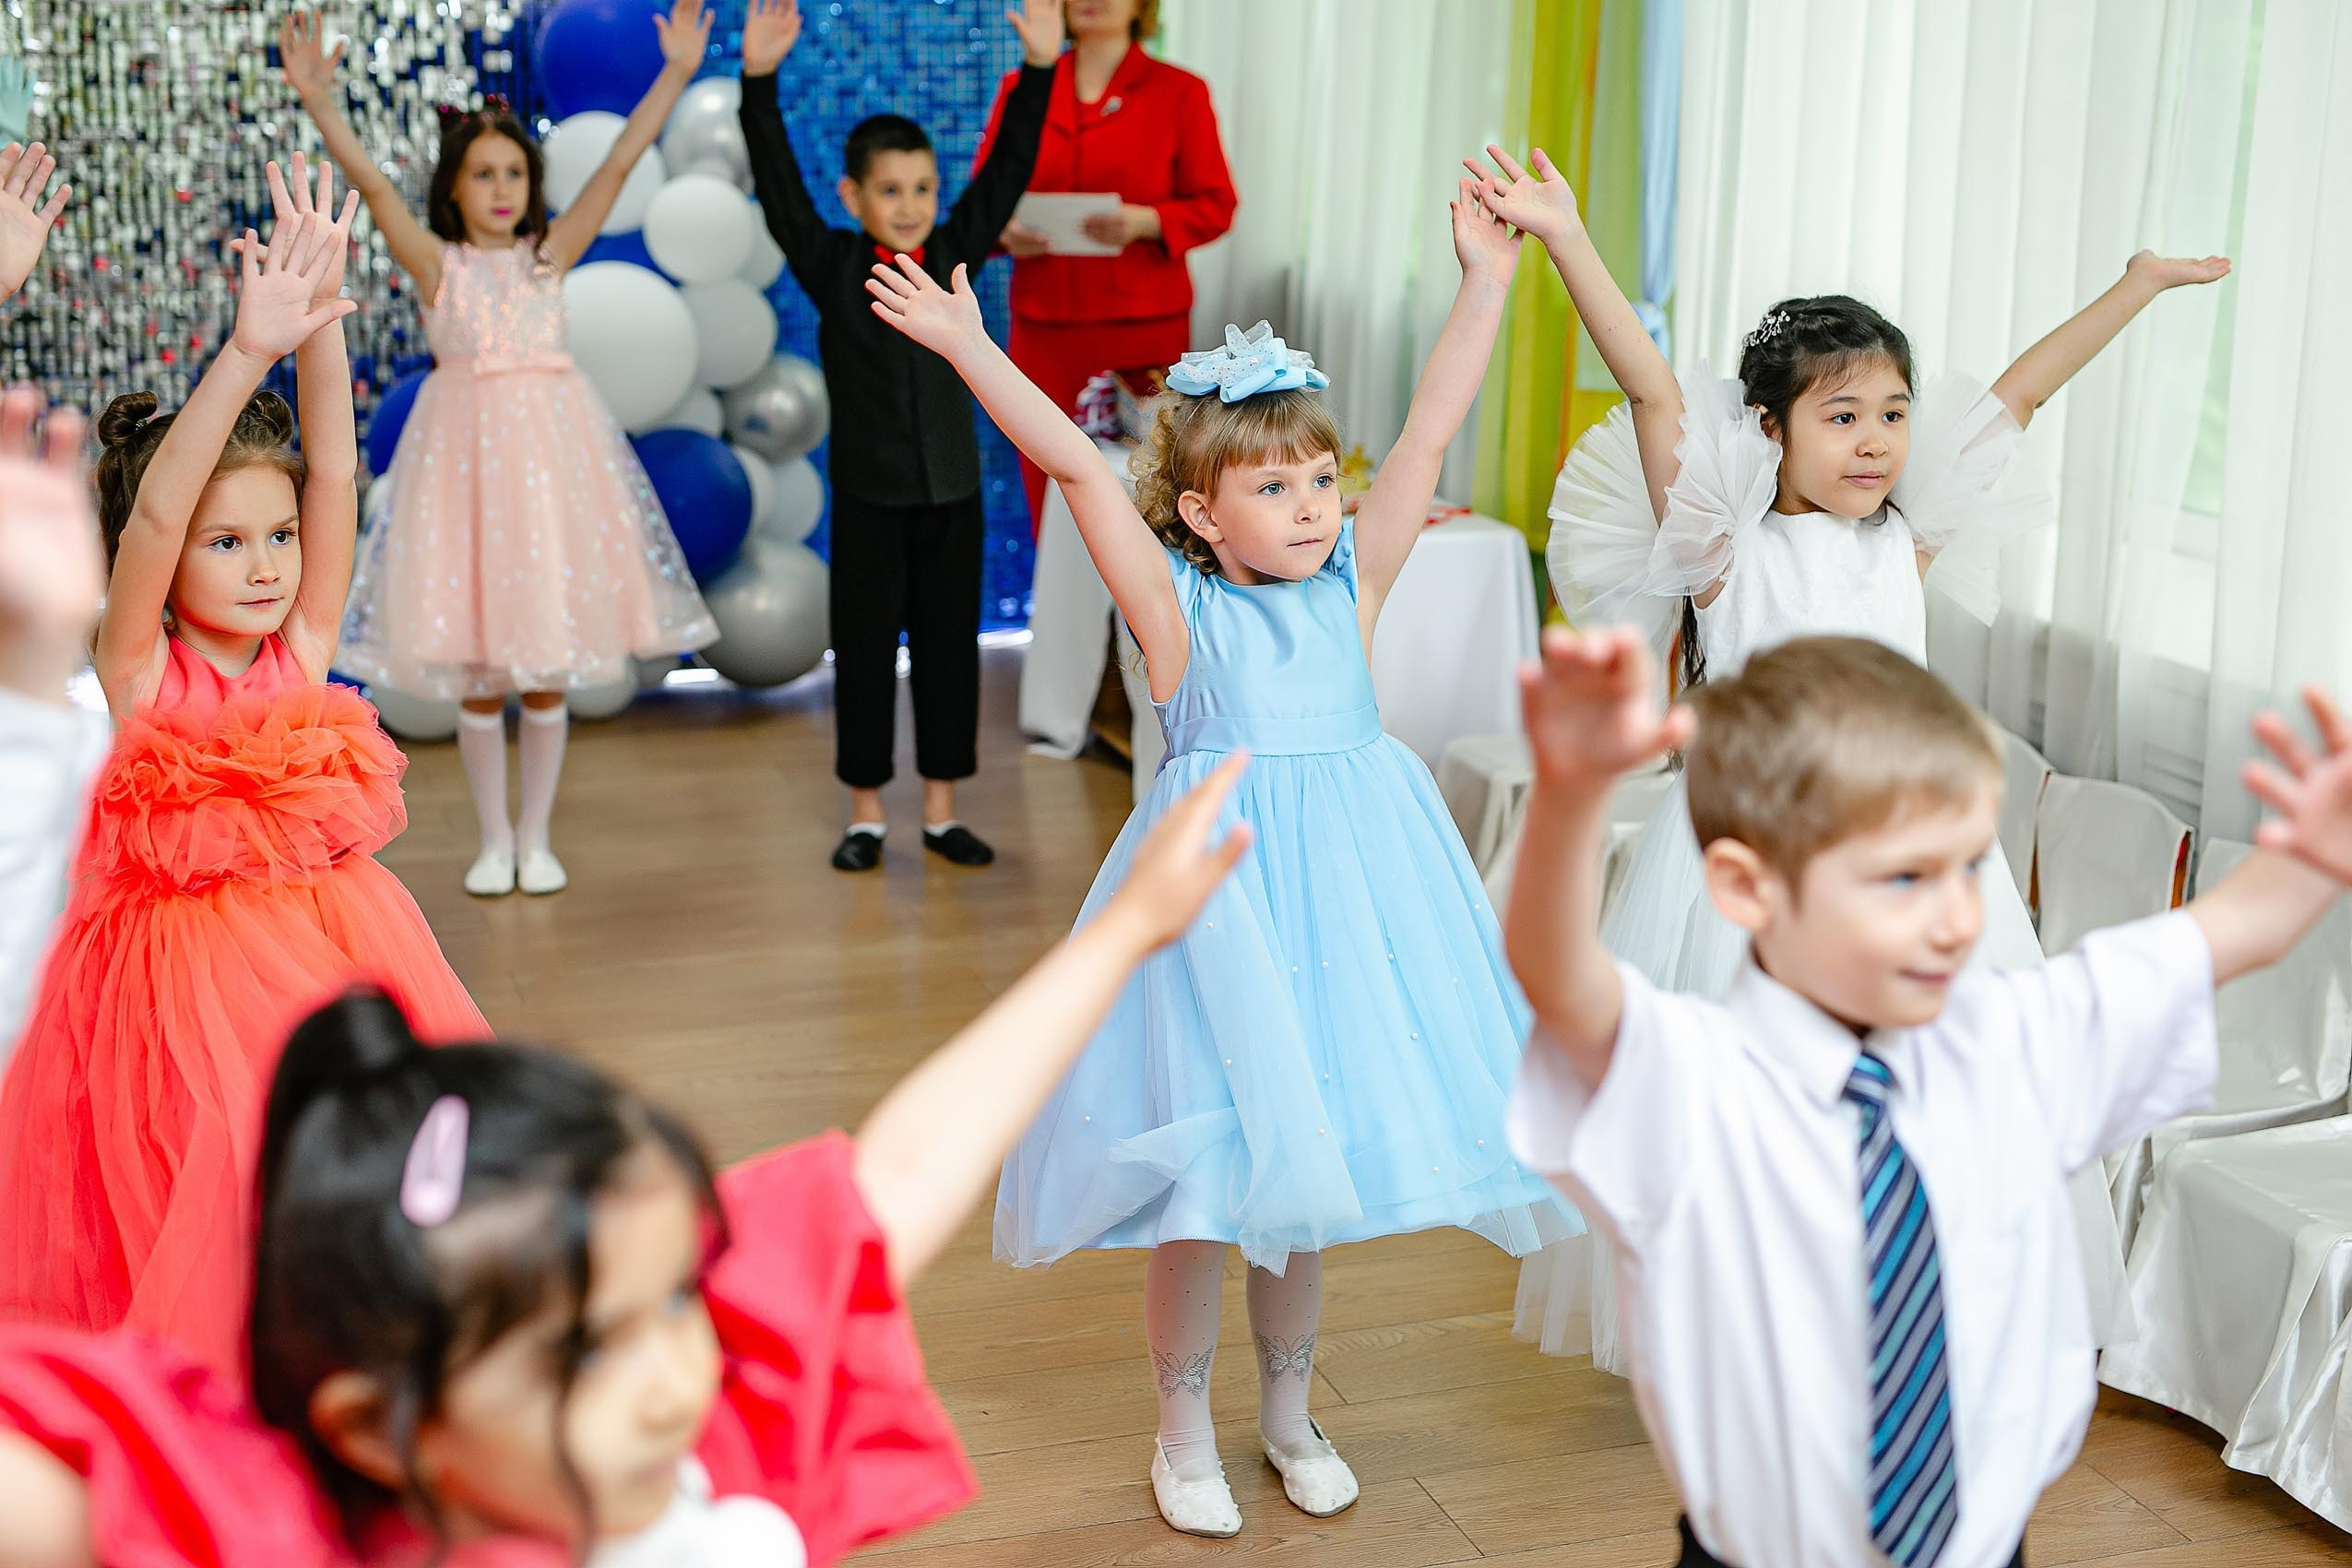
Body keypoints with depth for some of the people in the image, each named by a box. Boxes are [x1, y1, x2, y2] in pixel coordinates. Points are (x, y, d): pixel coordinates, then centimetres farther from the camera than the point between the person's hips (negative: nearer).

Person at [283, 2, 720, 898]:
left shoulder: (549, 254, 4)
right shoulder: (436, 263, 1)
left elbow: (620, 162, -3)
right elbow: (373, 185, -13)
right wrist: (319, 103, -26)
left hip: (551, 446, 1)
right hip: (466, 449, -1)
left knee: (549, 668, 6)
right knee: (476, 671, 5)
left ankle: (537, 837, 19)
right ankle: (494, 839, 19)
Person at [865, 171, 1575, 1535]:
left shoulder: (1352, 584, 3)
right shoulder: (1179, 606, -5)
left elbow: (1431, 432, 3)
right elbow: (1077, 465, -13)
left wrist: (1487, 282, 2)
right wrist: (971, 351, -18)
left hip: (1344, 889, 4)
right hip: (1220, 884, -4)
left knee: (1306, 1171, 16)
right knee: (1207, 1180, 4)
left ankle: (1290, 1410, 36)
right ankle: (1186, 1433, 25)